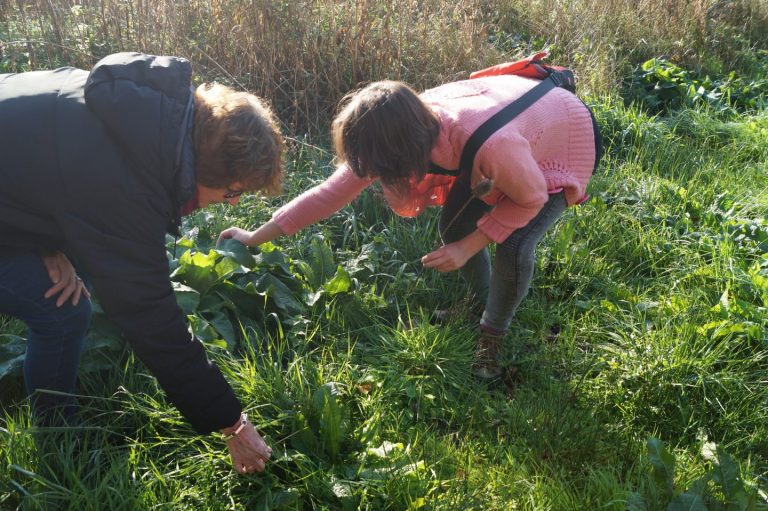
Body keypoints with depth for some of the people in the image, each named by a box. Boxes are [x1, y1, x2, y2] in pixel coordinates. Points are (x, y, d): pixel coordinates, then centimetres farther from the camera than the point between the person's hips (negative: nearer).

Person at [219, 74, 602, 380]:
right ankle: (481, 302, 26)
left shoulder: (491, 144, -45)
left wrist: (468, 248, -25)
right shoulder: (410, 125, -26)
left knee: (512, 246, -21)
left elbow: (531, 198, -23)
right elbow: (335, 190, -17)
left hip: (568, 137, -5)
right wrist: (255, 238, -13)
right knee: (453, 226, -4)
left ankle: (493, 333, 9)